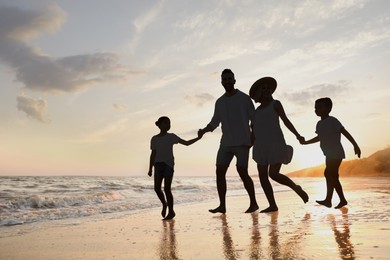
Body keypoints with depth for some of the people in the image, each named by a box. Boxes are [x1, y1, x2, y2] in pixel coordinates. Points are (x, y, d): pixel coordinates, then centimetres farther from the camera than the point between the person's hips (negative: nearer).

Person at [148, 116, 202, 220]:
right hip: (158, 165, 3)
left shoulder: (171, 137, 4)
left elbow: (187, 143, 2)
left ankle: (171, 211, 6)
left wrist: (198, 138, -9)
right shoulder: (154, 139, 11)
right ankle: (164, 204, 25)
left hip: (169, 164, -3)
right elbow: (153, 154, 13)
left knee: (167, 189, -7)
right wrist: (150, 169, 11)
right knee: (157, 188, -3)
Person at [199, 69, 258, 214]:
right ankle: (222, 205, 5)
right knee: (219, 172, -3)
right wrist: (204, 130, -6)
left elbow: (254, 119, -1)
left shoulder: (244, 98, 0)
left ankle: (253, 203, 7)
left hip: (242, 143, -5)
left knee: (242, 172, -10)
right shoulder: (219, 102, 13)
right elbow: (214, 122, 14)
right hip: (226, 143, 5)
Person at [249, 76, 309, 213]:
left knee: (273, 174, -14)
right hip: (261, 147, 6)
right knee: (263, 177, -1)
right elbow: (254, 133, 17)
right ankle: (272, 205, 7)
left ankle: (297, 188, 10)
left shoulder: (275, 104, 4)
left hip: (276, 145, -6)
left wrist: (297, 135, -19)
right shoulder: (257, 111, 18)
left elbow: (286, 120, -6)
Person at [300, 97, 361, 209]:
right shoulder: (319, 124, 11)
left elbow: (345, 133, -15)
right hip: (329, 155, 9)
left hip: (336, 154, -9)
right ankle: (342, 200, 18)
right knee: (333, 177, 10)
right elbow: (319, 137, 25)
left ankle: (328, 200, -12)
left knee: (328, 174, -15)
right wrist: (306, 142, 23)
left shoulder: (332, 121, -13)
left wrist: (355, 145, -18)